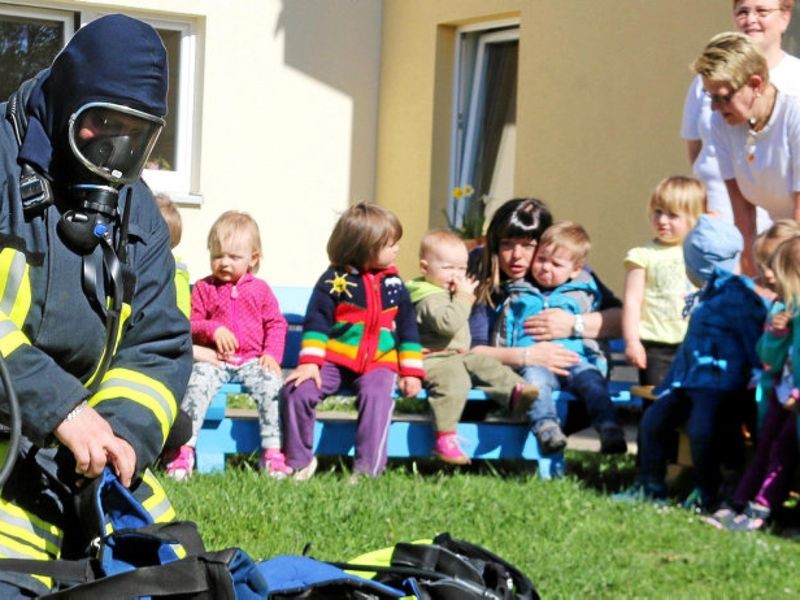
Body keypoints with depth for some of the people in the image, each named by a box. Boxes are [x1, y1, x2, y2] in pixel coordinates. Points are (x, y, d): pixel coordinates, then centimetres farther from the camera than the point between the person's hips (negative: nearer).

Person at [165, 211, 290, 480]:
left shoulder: (259, 289, 13)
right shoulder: (203, 288, 10)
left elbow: (276, 324, 12)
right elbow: (190, 324, 6)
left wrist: (272, 354, -5)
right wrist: (213, 330, -14)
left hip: (252, 359, 1)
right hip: (214, 359, -1)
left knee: (271, 384, -28)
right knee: (197, 383, -31)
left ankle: (273, 452, -24)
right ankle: (184, 450, -29)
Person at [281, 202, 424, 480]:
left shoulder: (394, 283, 11)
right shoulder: (335, 279, -2)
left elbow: (408, 328, 15)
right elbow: (316, 321, -3)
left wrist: (411, 372, 8)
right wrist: (309, 362, -14)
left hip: (378, 364, 1)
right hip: (335, 360, -1)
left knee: (377, 396, -31)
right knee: (297, 392, -22)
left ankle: (367, 470, -28)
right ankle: (299, 462, -5)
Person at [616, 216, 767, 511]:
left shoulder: (737, 295, -10)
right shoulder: (705, 297, 22)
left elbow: (754, 339, -13)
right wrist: (669, 383, 25)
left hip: (720, 383, -10)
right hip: (688, 381, 10)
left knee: (701, 426, -28)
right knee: (653, 419, -1)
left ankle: (706, 492, -10)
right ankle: (649, 486, 8)